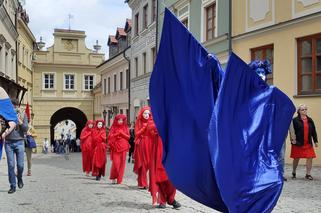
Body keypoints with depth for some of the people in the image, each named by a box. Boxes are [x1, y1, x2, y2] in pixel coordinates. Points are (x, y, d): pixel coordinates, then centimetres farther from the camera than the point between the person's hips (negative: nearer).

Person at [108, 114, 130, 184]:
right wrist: (117, 134, -11)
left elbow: (128, 137, 5)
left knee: (122, 163, -1)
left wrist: (122, 133, -7)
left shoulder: (125, 128, 12)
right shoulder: (113, 127, 7)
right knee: (115, 163, -12)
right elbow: (110, 136, -2)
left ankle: (119, 179, 6)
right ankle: (113, 177, 5)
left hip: (123, 147, 2)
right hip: (115, 147, -2)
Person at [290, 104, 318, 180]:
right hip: (298, 143, -4)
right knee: (296, 158, 7)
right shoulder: (295, 120, -7)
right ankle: (294, 172, 26)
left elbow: (313, 131, 10)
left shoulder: (310, 120, 8)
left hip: (308, 143, 4)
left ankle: (308, 174, 9)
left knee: (310, 158, -2)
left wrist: (315, 141, 8)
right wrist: (293, 140, -17)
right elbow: (292, 131, -9)